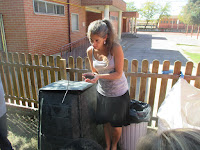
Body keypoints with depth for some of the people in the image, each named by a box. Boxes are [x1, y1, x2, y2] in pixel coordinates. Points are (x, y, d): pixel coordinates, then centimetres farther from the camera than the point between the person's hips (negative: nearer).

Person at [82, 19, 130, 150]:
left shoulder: (116, 48, -23)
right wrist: (91, 76, -18)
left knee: (116, 125, 12)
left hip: (118, 93, -3)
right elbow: (95, 71, 5)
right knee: (105, 122, 18)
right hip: (102, 92, 4)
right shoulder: (90, 51, -7)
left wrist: (99, 76, -32)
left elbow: (118, 74, -20)